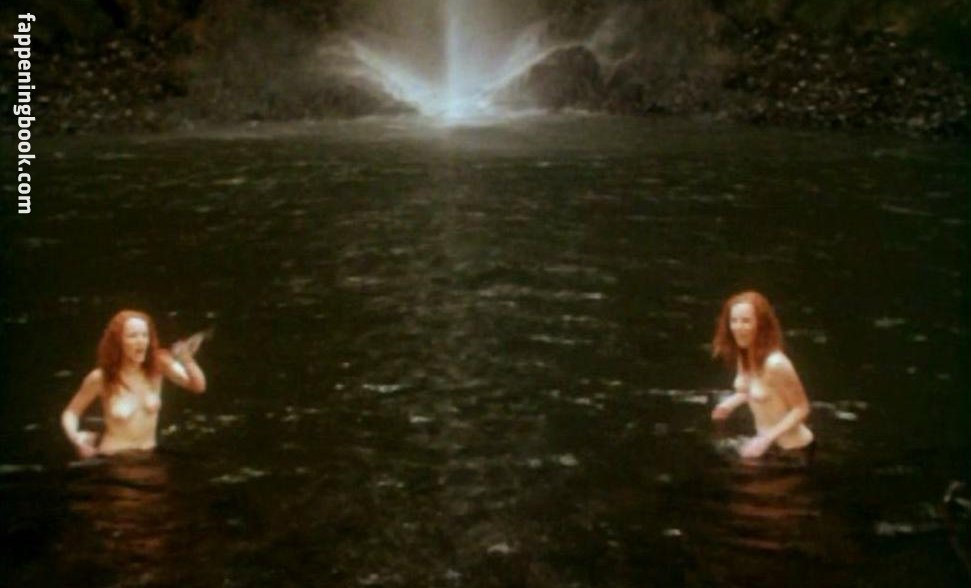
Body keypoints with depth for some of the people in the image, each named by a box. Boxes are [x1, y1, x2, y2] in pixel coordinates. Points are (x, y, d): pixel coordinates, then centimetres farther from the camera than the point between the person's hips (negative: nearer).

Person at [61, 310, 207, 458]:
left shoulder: (158, 365, -8)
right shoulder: (100, 378, -11)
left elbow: (198, 386, -13)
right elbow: (71, 412, 1)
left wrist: (188, 361, -32)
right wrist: (75, 437, -18)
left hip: (148, 456, 2)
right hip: (113, 458, -2)